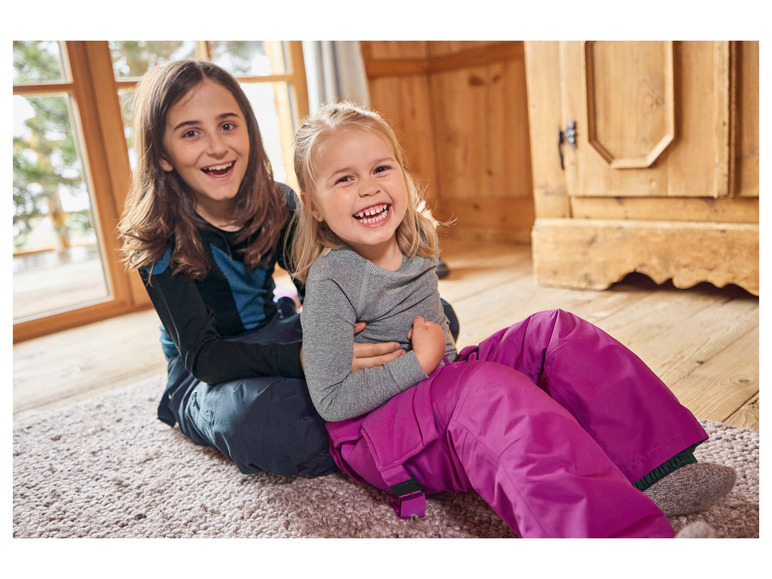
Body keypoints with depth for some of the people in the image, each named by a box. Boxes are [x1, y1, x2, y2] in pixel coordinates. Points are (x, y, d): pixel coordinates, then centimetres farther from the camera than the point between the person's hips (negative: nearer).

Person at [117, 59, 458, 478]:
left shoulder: (277, 204, -5)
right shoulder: (158, 239, -17)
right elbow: (201, 354, -26)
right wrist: (302, 359, -43)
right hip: (207, 379, -4)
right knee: (256, 416, -43)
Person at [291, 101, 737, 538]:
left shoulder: (416, 238, 1)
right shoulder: (331, 281, -20)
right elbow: (332, 400, -22)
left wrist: (437, 341, 3)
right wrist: (420, 361, -20)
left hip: (443, 384, 8)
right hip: (376, 427, -8)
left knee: (554, 331, -5)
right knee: (490, 387, -36)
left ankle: (652, 469, -11)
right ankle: (610, 527, -51)